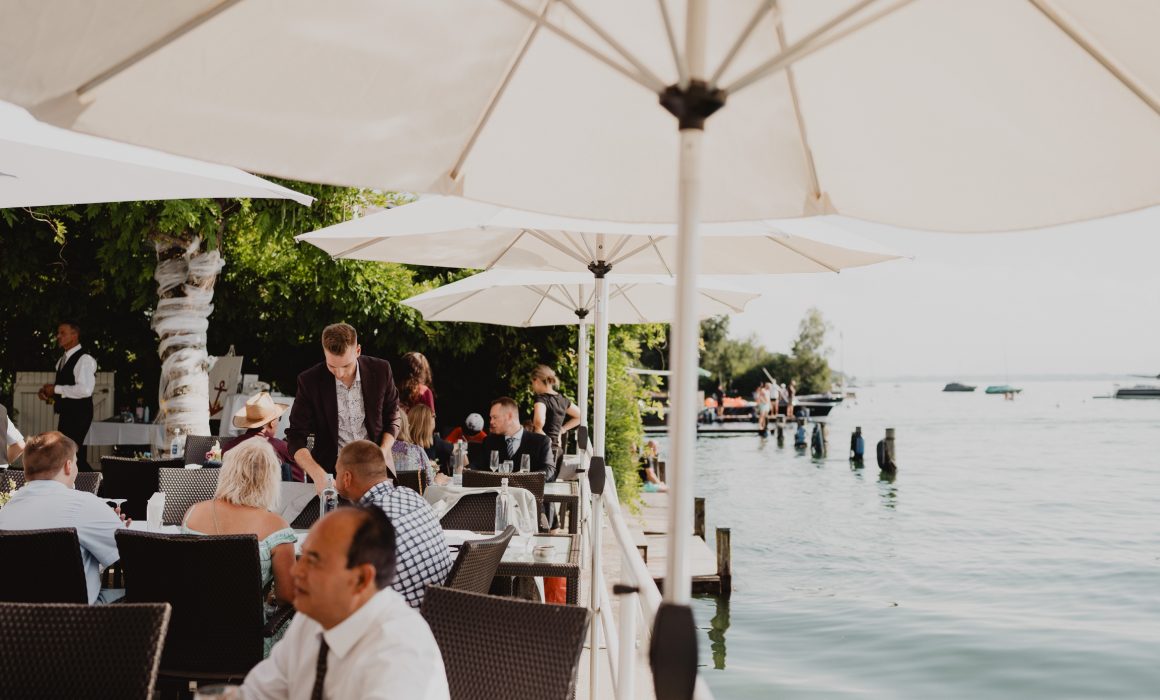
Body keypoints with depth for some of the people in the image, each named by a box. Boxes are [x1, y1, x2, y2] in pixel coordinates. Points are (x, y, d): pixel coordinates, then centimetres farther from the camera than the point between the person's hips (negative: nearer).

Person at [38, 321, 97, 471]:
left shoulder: (84, 359, -15)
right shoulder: (62, 360, 15)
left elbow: (85, 389, -26)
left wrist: (56, 389, -18)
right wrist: (47, 391, 2)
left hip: (79, 414, -10)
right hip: (66, 413, 10)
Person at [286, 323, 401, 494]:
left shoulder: (380, 370, -5)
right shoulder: (310, 381, -8)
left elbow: (392, 418, 9)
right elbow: (296, 437, -6)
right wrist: (317, 474, -23)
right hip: (330, 471, 0)